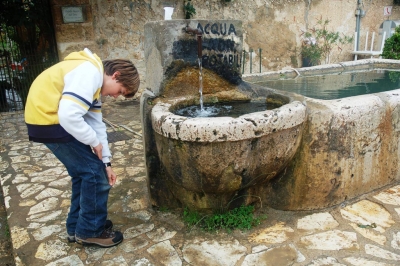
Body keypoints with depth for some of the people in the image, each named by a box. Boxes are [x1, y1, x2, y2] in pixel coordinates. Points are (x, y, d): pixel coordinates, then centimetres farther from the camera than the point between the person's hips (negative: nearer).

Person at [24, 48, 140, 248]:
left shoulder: (95, 81, 13)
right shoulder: (90, 73, -19)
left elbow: (97, 124, 12)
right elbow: (69, 116, -29)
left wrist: (105, 162, 10)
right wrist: (95, 142, -12)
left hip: (52, 118, 10)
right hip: (48, 119, -10)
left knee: (84, 171, 16)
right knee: (94, 172, -2)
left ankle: (77, 227, 29)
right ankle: (90, 230, 14)